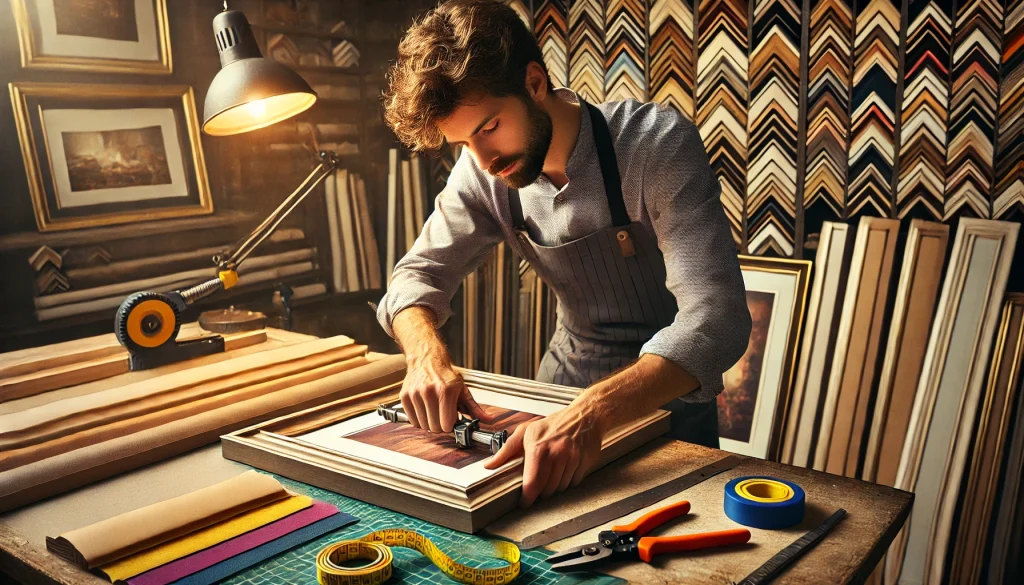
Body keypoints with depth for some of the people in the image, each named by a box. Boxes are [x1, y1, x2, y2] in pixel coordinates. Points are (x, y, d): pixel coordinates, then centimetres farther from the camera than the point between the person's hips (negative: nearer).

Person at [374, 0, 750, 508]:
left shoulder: (658, 145, -24)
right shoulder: (484, 173, -10)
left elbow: (716, 317, -32)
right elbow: (418, 274, -2)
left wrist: (593, 412, -48)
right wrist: (427, 353, -26)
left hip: (668, 392, -3)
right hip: (567, 378, 4)